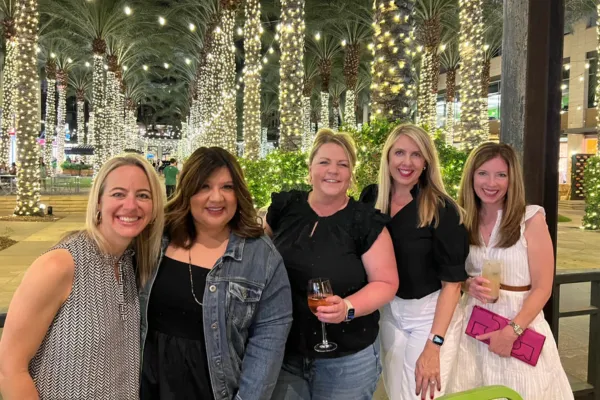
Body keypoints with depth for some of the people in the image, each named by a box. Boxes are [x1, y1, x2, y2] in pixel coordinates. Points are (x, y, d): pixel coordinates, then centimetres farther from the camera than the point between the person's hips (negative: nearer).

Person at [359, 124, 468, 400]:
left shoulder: (442, 209, -17)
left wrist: (434, 345, -21)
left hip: (431, 314, -4)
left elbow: (452, 280, -16)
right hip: (388, 311, 4)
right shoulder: (371, 197, -4)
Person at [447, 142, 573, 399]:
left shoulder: (531, 219, -10)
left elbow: (542, 288, -10)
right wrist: (469, 285, -13)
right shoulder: (463, 221, 0)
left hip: (520, 321, -3)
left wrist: (512, 330, -18)